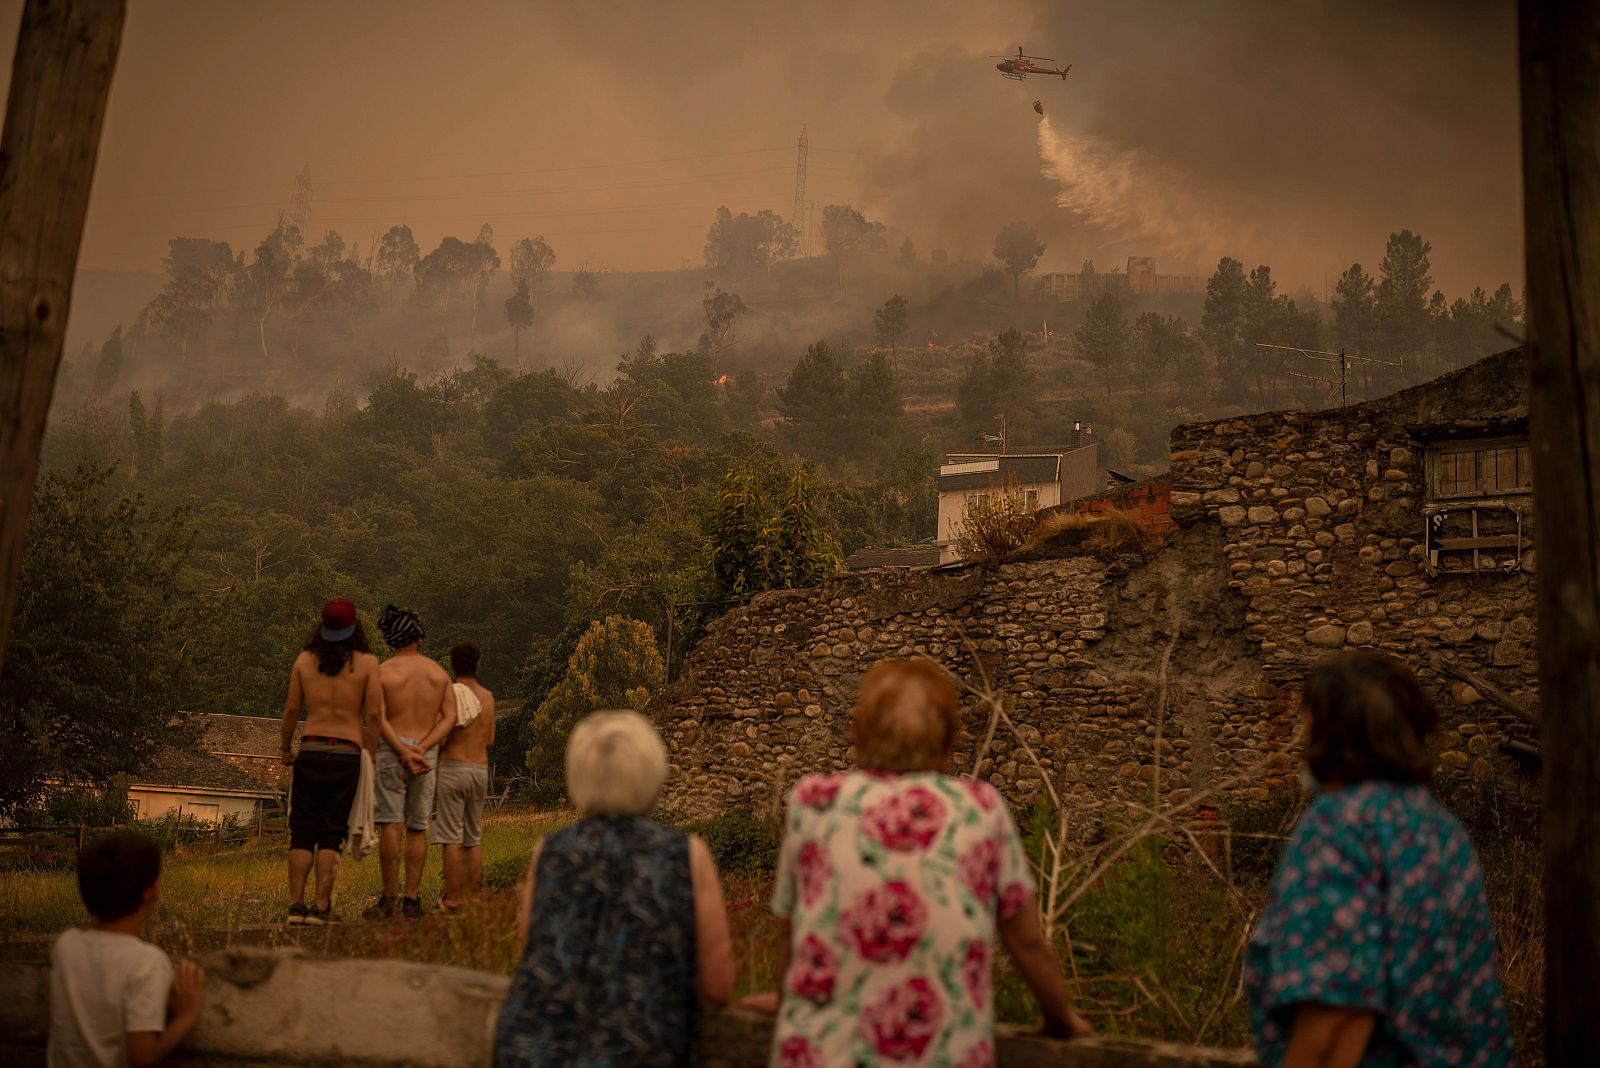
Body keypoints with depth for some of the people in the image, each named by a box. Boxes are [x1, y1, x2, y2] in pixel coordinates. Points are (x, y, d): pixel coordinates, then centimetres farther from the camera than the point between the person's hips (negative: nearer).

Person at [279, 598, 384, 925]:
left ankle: (296, 904, 3)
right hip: (347, 754, -2)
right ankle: (320, 906, 0)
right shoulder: (367, 662, -2)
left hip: (310, 751, 2)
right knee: (332, 835, 3)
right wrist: (369, 757, 3)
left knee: (302, 833, 7)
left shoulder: (305, 659, 4)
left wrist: (285, 746, 20)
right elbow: (374, 715, -6)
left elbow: (291, 708, 5)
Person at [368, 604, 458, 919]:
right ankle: (412, 898, 5)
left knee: (390, 825, -3)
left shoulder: (382, 672, -1)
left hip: (392, 751, -3)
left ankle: (389, 897, -4)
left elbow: (379, 718, -12)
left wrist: (404, 752, -12)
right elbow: (450, 716, 0)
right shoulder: (438, 672, 9)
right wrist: (422, 749, -8)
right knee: (417, 828, 6)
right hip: (427, 755, 3)